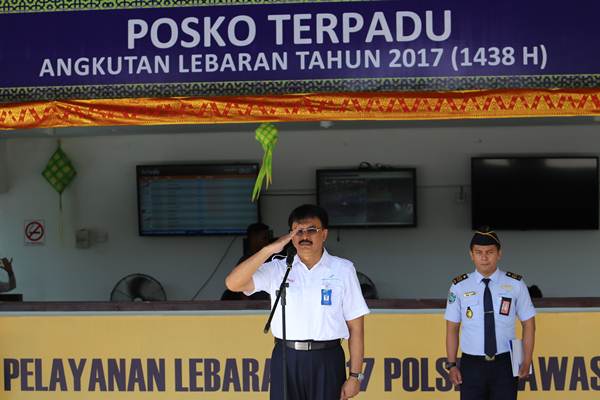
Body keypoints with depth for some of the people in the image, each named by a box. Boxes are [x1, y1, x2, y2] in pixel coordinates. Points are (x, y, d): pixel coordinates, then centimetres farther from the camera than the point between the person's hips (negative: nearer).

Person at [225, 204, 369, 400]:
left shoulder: (342, 270, 1)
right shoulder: (278, 269, 4)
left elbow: (355, 326, 0)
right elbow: (233, 283, -8)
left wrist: (355, 375, -3)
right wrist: (269, 249, -13)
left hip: (327, 361, -1)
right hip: (286, 361, 1)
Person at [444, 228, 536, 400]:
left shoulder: (515, 284, -2)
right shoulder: (459, 287, -2)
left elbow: (528, 324, 5)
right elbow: (452, 328, 2)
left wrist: (527, 360, -1)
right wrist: (451, 364, -2)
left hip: (505, 364, 0)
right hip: (471, 365, 0)